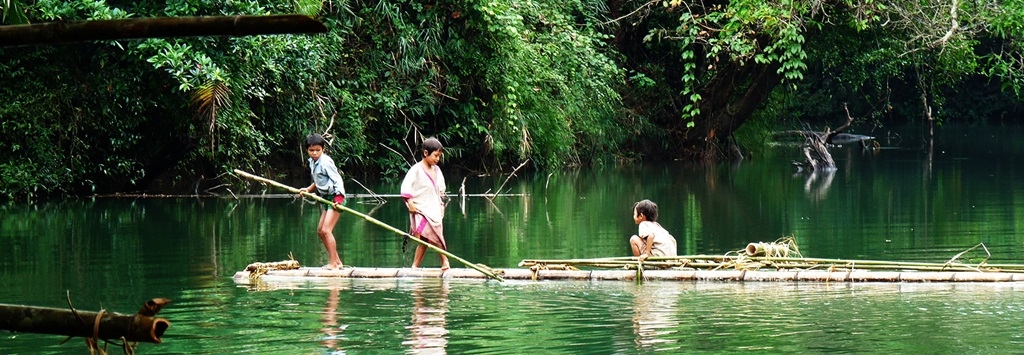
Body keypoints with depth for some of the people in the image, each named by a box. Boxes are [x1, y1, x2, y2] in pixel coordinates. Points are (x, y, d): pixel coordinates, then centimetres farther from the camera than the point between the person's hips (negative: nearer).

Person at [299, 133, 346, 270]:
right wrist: (308, 189, 8)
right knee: (320, 230, 13)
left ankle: (333, 263, -12)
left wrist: (338, 198, -29)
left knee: (326, 230, -16)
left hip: (335, 197, -10)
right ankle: (337, 261, 18)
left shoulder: (325, 162, -17)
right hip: (327, 198, 10)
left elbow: (337, 179, -21)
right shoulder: (312, 162, 10)